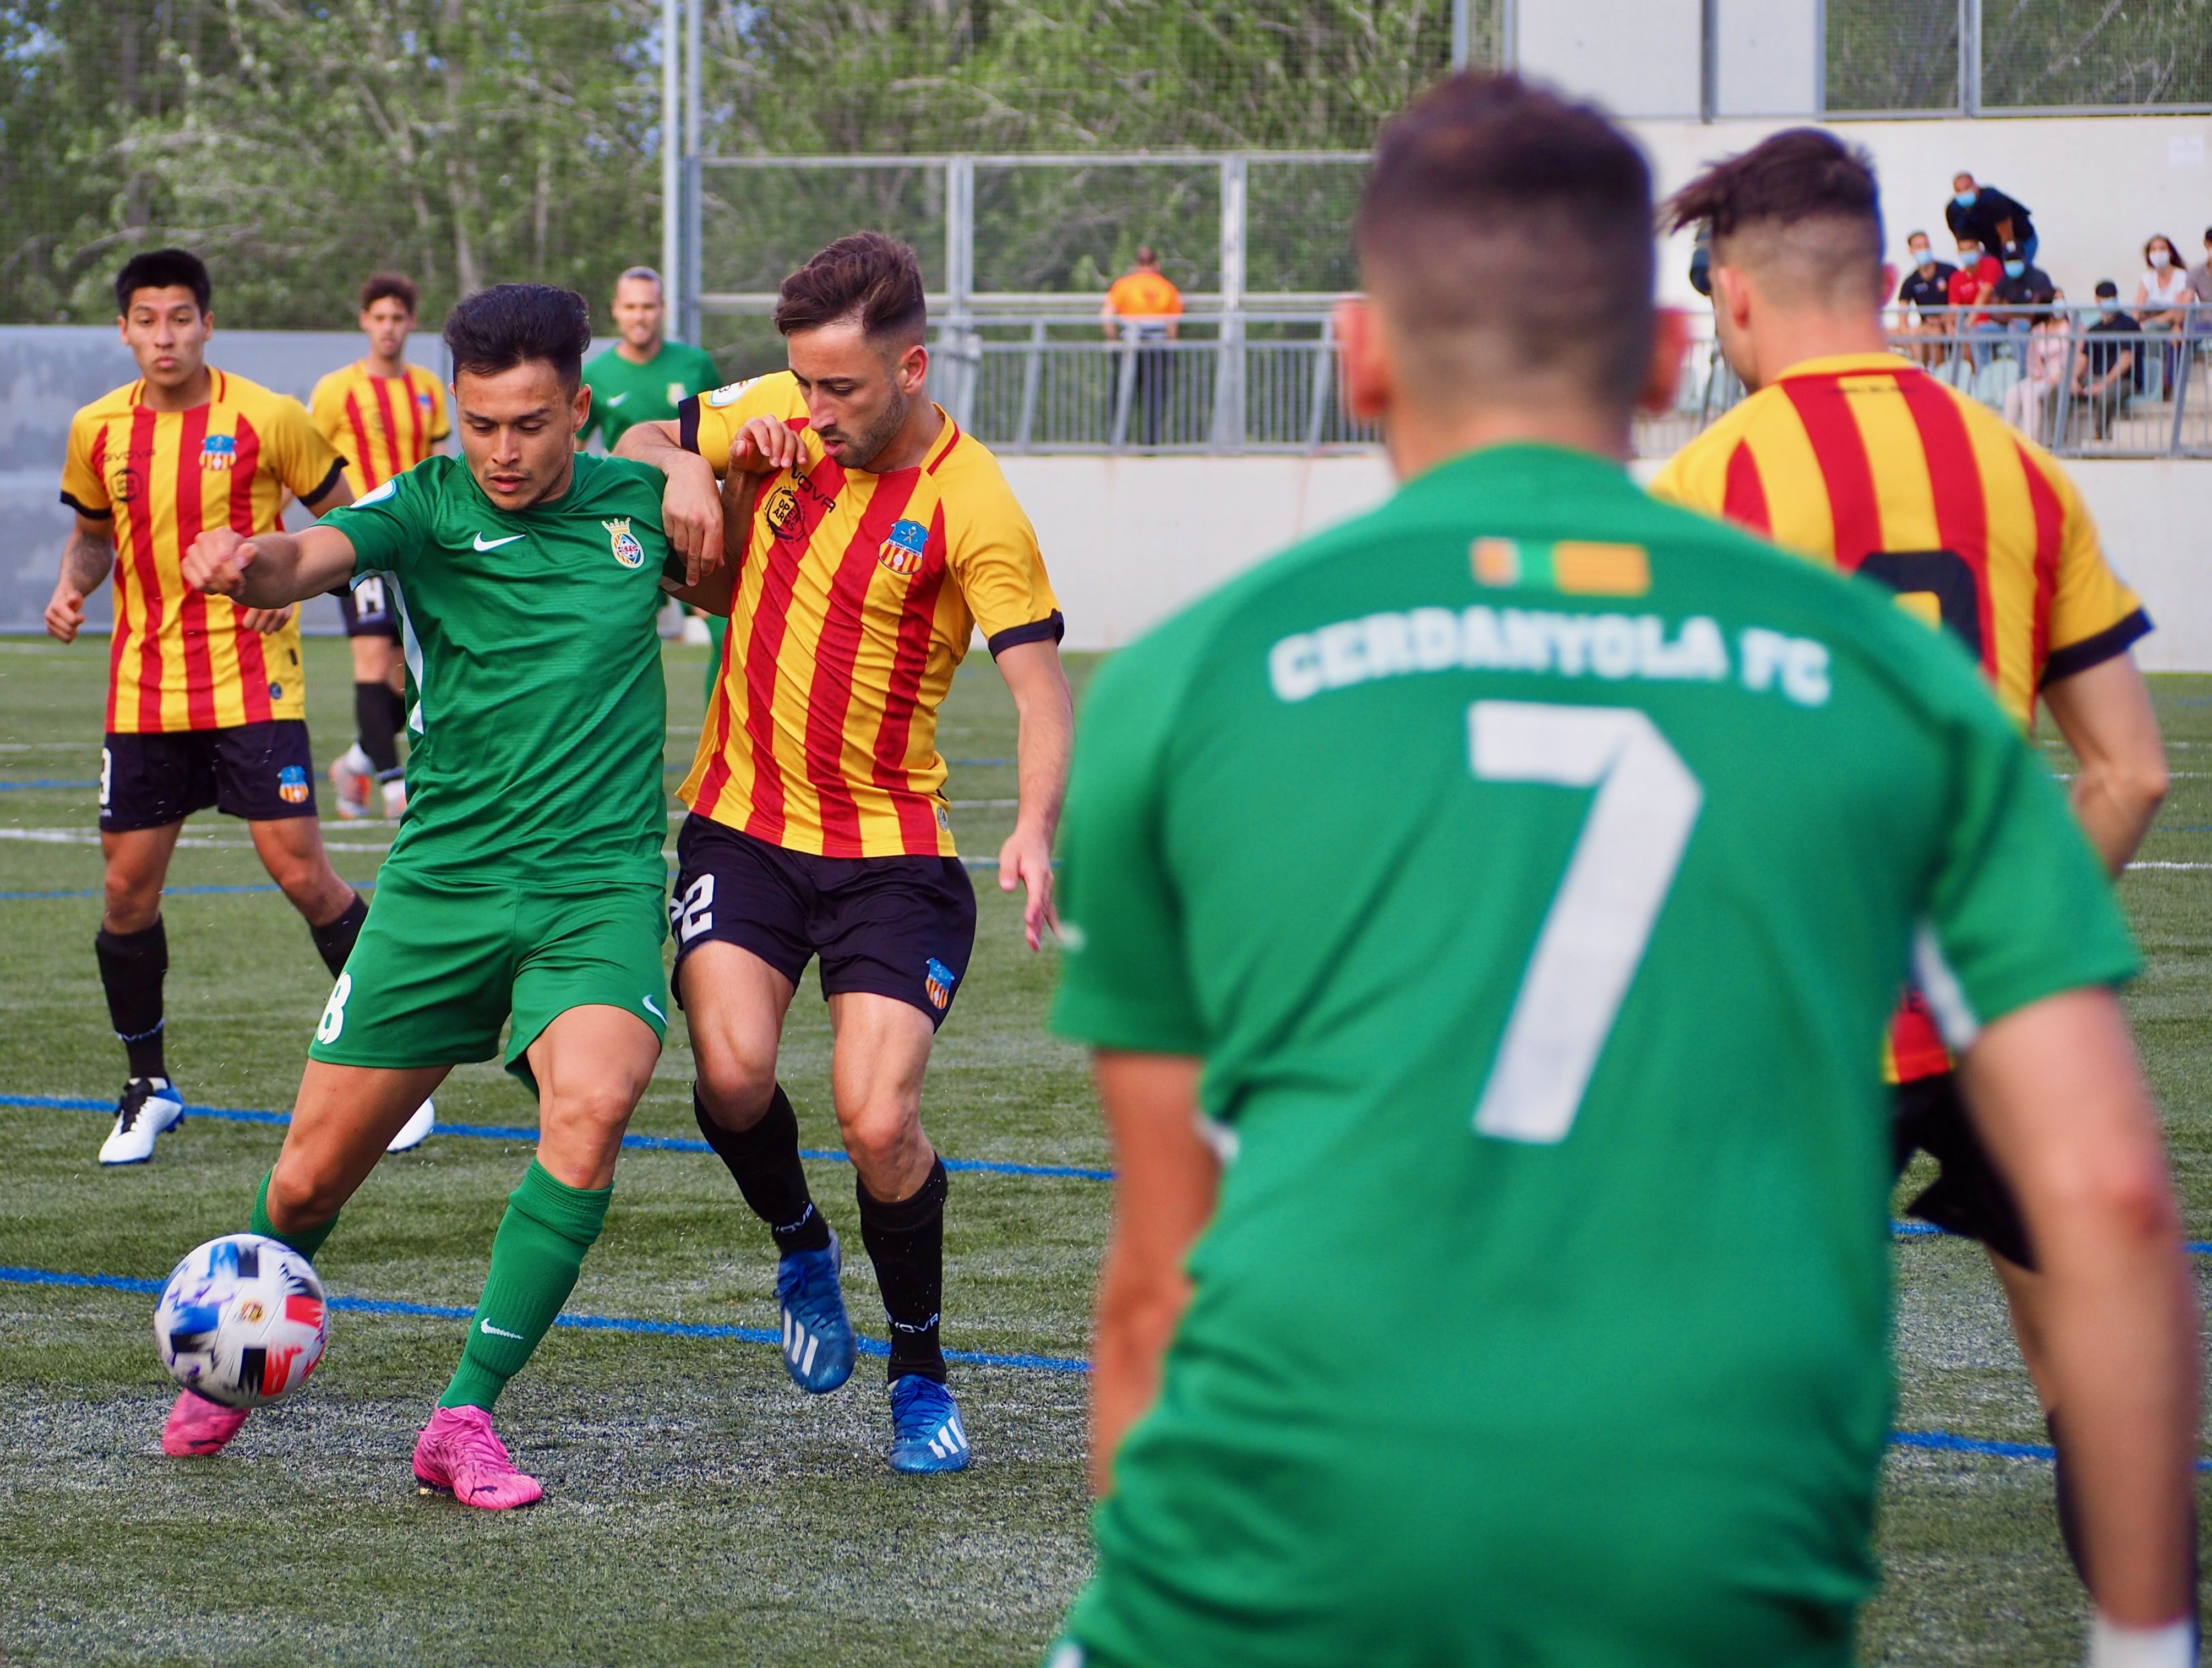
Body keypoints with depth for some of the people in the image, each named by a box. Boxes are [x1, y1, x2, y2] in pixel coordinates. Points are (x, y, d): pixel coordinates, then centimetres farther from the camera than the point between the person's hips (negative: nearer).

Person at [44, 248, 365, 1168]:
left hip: (252, 685, -4)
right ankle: (148, 1088, 21)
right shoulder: (97, 431, 4)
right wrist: (71, 588, -1)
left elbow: (341, 518, 4)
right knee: (129, 890, 3)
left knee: (302, 872, -10)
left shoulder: (268, 419, -6)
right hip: (144, 692, 4)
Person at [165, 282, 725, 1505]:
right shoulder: (430, 506, -3)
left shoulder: (638, 502, 5)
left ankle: (465, 1417, -19)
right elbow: (310, 556, -23)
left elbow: (723, 586, 25)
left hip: (601, 884, 0)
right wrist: (244, 564, -48)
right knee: (312, 1175, 4)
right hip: (444, 880, 0)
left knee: (592, 1105, -28)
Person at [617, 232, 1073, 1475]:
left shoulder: (972, 507, -15)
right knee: (735, 1071, -18)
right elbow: (638, 442, 17)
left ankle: (922, 1374, 11)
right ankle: (801, 1248, 15)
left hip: (894, 849, -3)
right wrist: (679, 468, -7)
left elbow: (1042, 687, -18)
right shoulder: (778, 416, -1)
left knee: (878, 1121, -14)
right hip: (742, 821, 3)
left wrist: (1037, 832, -35)